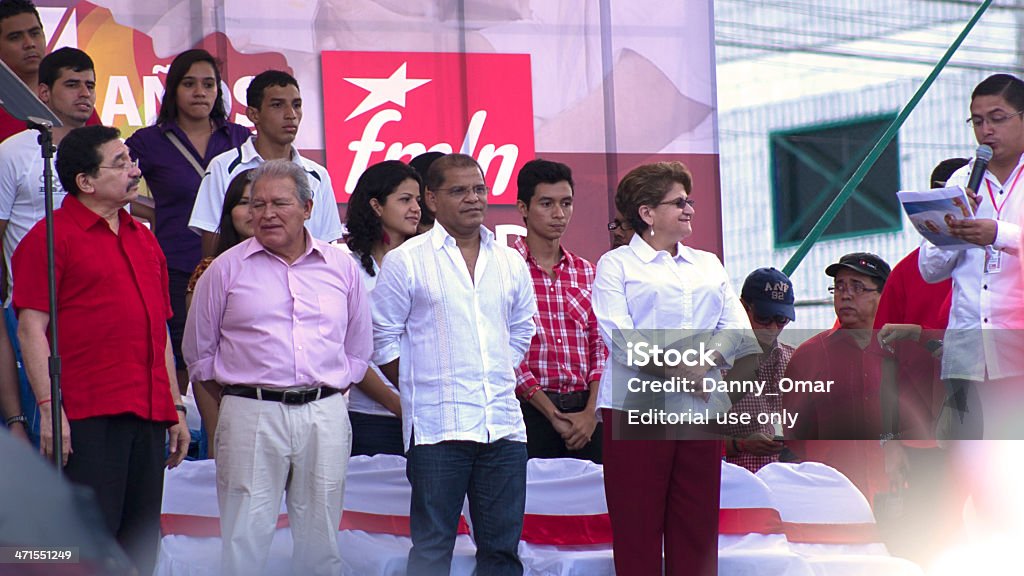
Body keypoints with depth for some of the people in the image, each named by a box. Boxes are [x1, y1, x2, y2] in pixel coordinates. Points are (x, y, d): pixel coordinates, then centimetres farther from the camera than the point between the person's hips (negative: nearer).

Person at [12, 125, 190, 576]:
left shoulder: (143, 239, 19)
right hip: (87, 418, -7)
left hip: (148, 417, 7)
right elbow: (31, 328, -9)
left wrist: (175, 408, 19)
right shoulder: (51, 236, -4)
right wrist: (49, 408, -16)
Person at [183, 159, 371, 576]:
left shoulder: (341, 268, 10)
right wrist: (244, 391, 7)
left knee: (320, 540, 6)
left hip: (325, 415, 2)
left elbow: (358, 350, 19)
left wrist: (329, 391, 10)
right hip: (251, 415, -2)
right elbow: (198, 353, 11)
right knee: (245, 541, -4)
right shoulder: (227, 269, 4)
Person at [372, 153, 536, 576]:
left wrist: (499, 379, 12)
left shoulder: (510, 263, 13)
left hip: (503, 425, 4)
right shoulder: (405, 261, -1)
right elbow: (384, 338, 1)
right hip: (437, 426, -4)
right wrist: (419, 387, 0)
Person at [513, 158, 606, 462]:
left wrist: (591, 413, -4)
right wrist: (551, 413, -12)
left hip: (585, 412, 4)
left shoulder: (586, 272, 16)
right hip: (530, 411, -4)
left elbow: (601, 345, 10)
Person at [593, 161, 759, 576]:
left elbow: (737, 327, 9)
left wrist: (706, 359, -10)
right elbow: (618, 335, -9)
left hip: (702, 407, 4)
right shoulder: (617, 265, 5)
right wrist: (672, 366, -19)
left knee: (698, 524, 3)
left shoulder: (708, 265, 20)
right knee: (637, 525, -4)